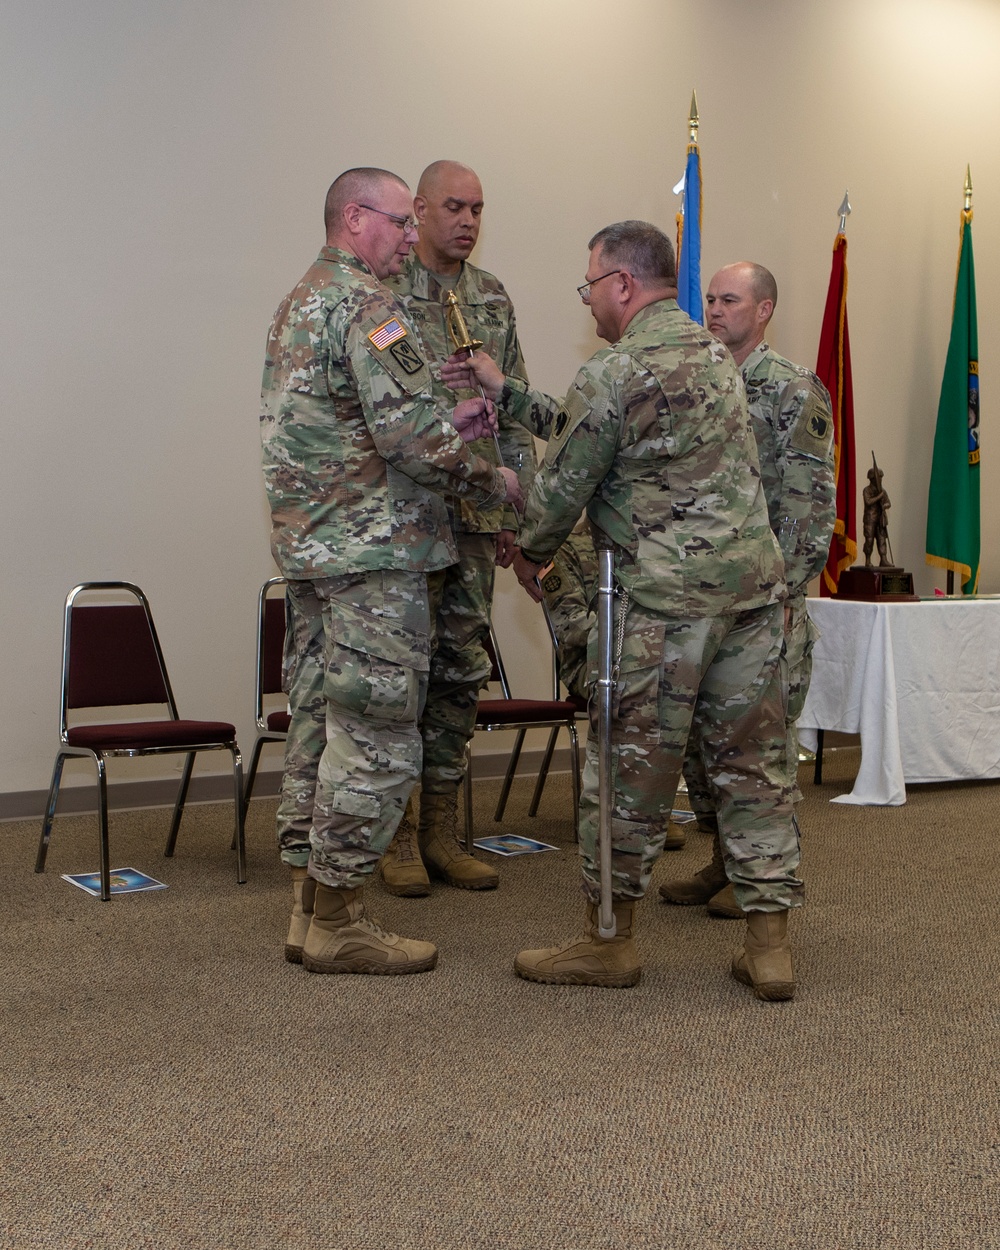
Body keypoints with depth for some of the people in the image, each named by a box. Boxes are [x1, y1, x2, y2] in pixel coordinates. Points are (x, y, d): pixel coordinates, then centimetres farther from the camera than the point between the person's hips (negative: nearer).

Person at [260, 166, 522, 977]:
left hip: (310, 544, 10)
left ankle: (310, 909, 19)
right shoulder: (365, 303, -12)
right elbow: (406, 436, -20)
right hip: (372, 547, -10)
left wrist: (446, 427, 15)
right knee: (376, 735, -4)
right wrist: (492, 483, -6)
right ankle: (338, 922, 1)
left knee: (320, 722, 12)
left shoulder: (298, 303, 19)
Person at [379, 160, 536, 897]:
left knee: (462, 673, 9)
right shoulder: (381, 292, -6)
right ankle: (398, 836, 11)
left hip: (475, 518, 6)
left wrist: (514, 508, 10)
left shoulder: (494, 299, 12)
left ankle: (442, 829, 19)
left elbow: (515, 413, 15)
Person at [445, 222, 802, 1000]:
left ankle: (609, 941, 17)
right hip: (754, 578, 8)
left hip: (669, 594, -8)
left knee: (631, 768, 4)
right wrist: (504, 391, 24)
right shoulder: (713, 353, 15)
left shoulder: (614, 374, -11)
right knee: (753, 763, 9)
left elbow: (561, 489, -3)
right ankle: (771, 947, 11)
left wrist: (530, 555, 17)